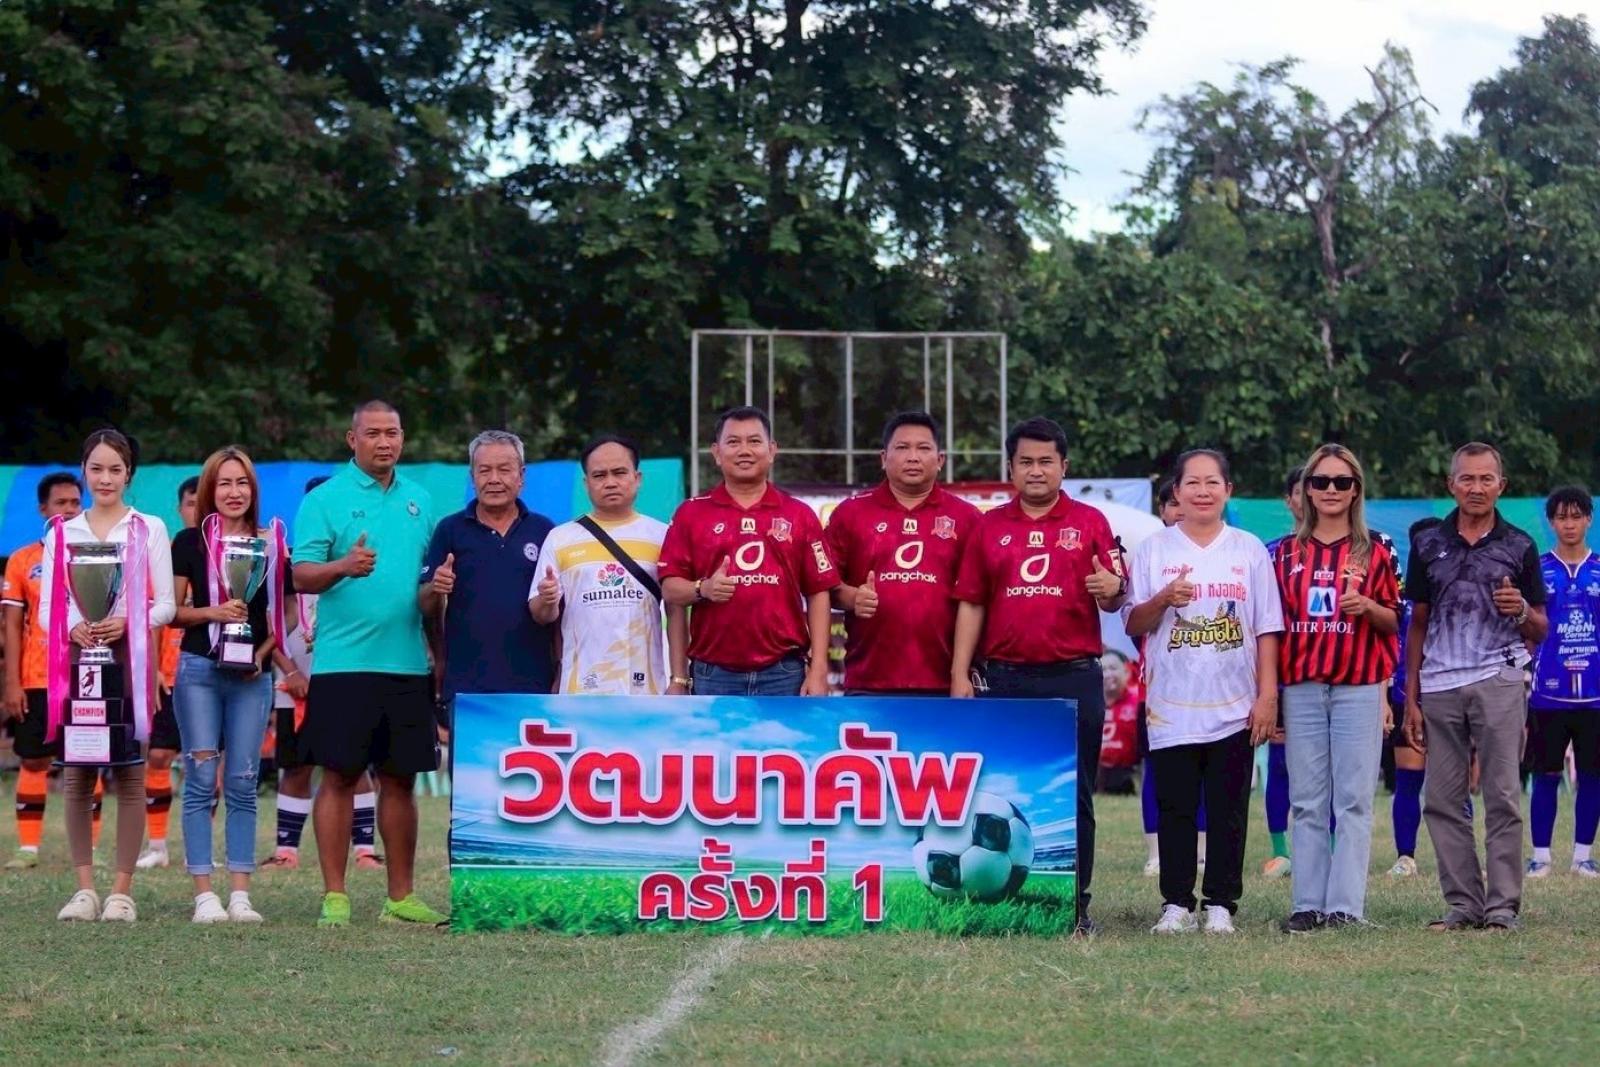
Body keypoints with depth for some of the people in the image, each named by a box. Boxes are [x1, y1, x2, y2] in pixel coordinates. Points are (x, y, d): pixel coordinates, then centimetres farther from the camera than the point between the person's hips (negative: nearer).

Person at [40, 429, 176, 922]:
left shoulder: (148, 530, 8)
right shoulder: (61, 533, 13)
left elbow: (165, 605, 4)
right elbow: (46, 608, 9)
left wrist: (127, 624, -14)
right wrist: (72, 628, -11)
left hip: (130, 656, -2)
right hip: (76, 656, 2)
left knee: (130, 774, -4)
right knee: (77, 774, -2)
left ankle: (121, 891, -2)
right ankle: (85, 889, 2)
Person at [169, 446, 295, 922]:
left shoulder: (270, 544, 10)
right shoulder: (191, 541, 4)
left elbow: (279, 615, 14)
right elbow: (171, 611, 3)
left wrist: (264, 652, -3)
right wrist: (212, 612, -14)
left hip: (252, 675, 2)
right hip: (199, 669, -2)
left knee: (242, 785, 1)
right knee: (201, 781, -4)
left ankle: (240, 894, 4)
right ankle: (204, 895, -3)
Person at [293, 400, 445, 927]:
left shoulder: (418, 500, 15)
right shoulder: (325, 499, -1)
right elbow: (301, 575, -9)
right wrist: (345, 567, -27)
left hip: (408, 663, 5)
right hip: (343, 662, -5)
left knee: (400, 779, 9)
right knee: (340, 776, -3)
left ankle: (401, 897, 15)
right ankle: (334, 896, 0)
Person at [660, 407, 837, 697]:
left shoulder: (799, 515, 7)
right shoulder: (691, 514, 7)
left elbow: (818, 595, 5)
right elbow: (669, 588, 6)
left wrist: (818, 670, -1)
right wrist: (703, 589, -17)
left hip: (784, 674, 0)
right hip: (715, 676, 0)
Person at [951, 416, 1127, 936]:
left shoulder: (1089, 523, 5)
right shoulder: (989, 527, 10)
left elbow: (1115, 598, 2)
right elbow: (971, 604, 9)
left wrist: (1111, 590, -23)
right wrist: (960, 674, 2)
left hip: (1074, 678, -2)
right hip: (1005, 678, 2)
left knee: (1074, 796, 1)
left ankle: (1075, 905, 5)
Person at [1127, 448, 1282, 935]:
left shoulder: (1249, 551, 8)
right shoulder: (1153, 549, 7)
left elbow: (1266, 629, 7)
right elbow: (1134, 625, 5)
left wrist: (1267, 694, -1)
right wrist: (1163, 599, -15)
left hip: (1234, 708, 0)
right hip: (1172, 707, 0)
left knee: (1228, 811, 1)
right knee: (1175, 809, 1)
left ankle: (1221, 904, 7)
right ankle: (1176, 904, 8)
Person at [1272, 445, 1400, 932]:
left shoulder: (1375, 551, 7)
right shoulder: (1287, 552, 11)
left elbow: (1394, 621, 9)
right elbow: (1272, 624, 12)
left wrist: (1368, 608, -13)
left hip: (1358, 687, -2)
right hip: (1301, 688, 2)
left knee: (1353, 800, -5)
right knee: (1307, 802, 2)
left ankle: (1345, 906, -5)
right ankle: (1308, 904, 4)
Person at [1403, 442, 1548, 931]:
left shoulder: (1518, 547, 7)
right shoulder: (1428, 545, 11)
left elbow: (1540, 631, 10)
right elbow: (1418, 624, 14)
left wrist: (1521, 611, -14)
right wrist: (1411, 699, 9)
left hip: (1498, 681, -2)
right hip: (1439, 686, 2)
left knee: (1502, 796, -5)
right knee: (1443, 800, 2)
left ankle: (1503, 905, -3)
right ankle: (1463, 903, 8)